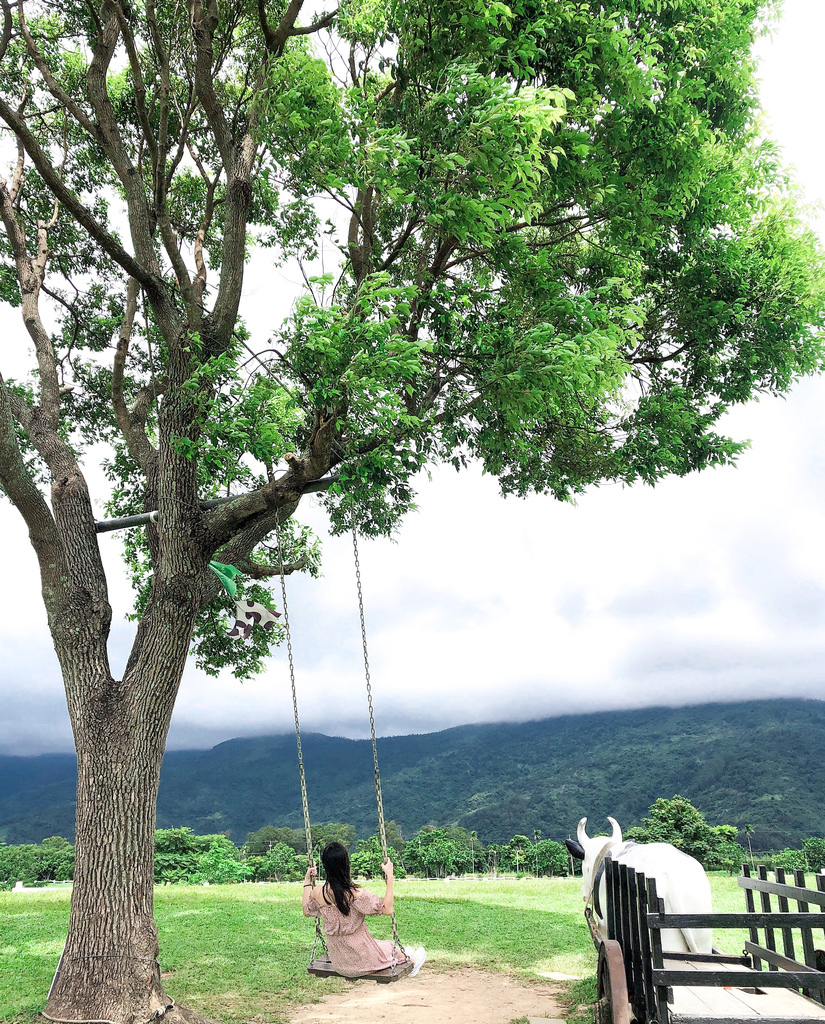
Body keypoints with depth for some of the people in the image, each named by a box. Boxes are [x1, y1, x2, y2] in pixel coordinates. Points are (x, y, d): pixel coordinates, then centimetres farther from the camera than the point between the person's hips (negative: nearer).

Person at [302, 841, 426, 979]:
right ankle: (411, 960, 59)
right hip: (361, 960, -5)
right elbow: (387, 909, -23)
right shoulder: (355, 893, -29)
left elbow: (306, 911, 8)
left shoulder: (317, 893, -14)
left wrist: (308, 881, 12)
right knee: (390, 947, 29)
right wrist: (390, 877, -20)